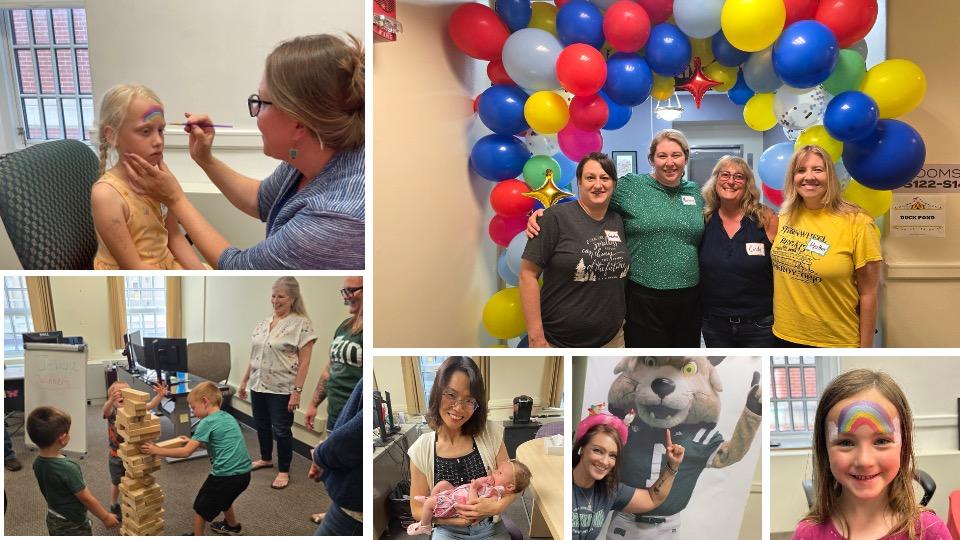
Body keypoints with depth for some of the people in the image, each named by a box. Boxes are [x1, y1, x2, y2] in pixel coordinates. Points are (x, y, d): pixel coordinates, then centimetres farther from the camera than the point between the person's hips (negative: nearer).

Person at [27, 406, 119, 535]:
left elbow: (50, 490, 6)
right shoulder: (67, 468, -32)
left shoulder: (38, 463, -10)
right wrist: (106, 517, -11)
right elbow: (86, 498, -23)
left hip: (53, 519, 7)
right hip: (72, 525, -7)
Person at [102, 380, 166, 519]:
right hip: (116, 456, -2)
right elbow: (106, 409, -41)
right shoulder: (112, 412, -17)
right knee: (116, 483, 18)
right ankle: (114, 506, 40)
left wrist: (160, 395, -44)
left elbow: (150, 405, -23)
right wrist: (112, 400, -65)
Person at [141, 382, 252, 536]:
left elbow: (186, 452, -12)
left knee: (201, 508, 14)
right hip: (243, 473, 9)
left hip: (225, 476, -9)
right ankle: (232, 526, 57)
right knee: (222, 499, 36)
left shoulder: (207, 422, -11)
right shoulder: (228, 417, 12)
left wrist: (156, 451, -4)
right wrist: (193, 442, 26)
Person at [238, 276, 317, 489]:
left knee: (281, 430, 4)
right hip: (258, 386, 7)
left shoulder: (301, 323, -12)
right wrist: (244, 380, 13)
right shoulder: (264, 322, 9)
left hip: (282, 390, -6)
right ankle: (266, 459, 40)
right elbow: (254, 355, 15)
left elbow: (304, 361, -14)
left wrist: (297, 391, -17)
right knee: (261, 425, 19)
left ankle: (284, 471, 19)